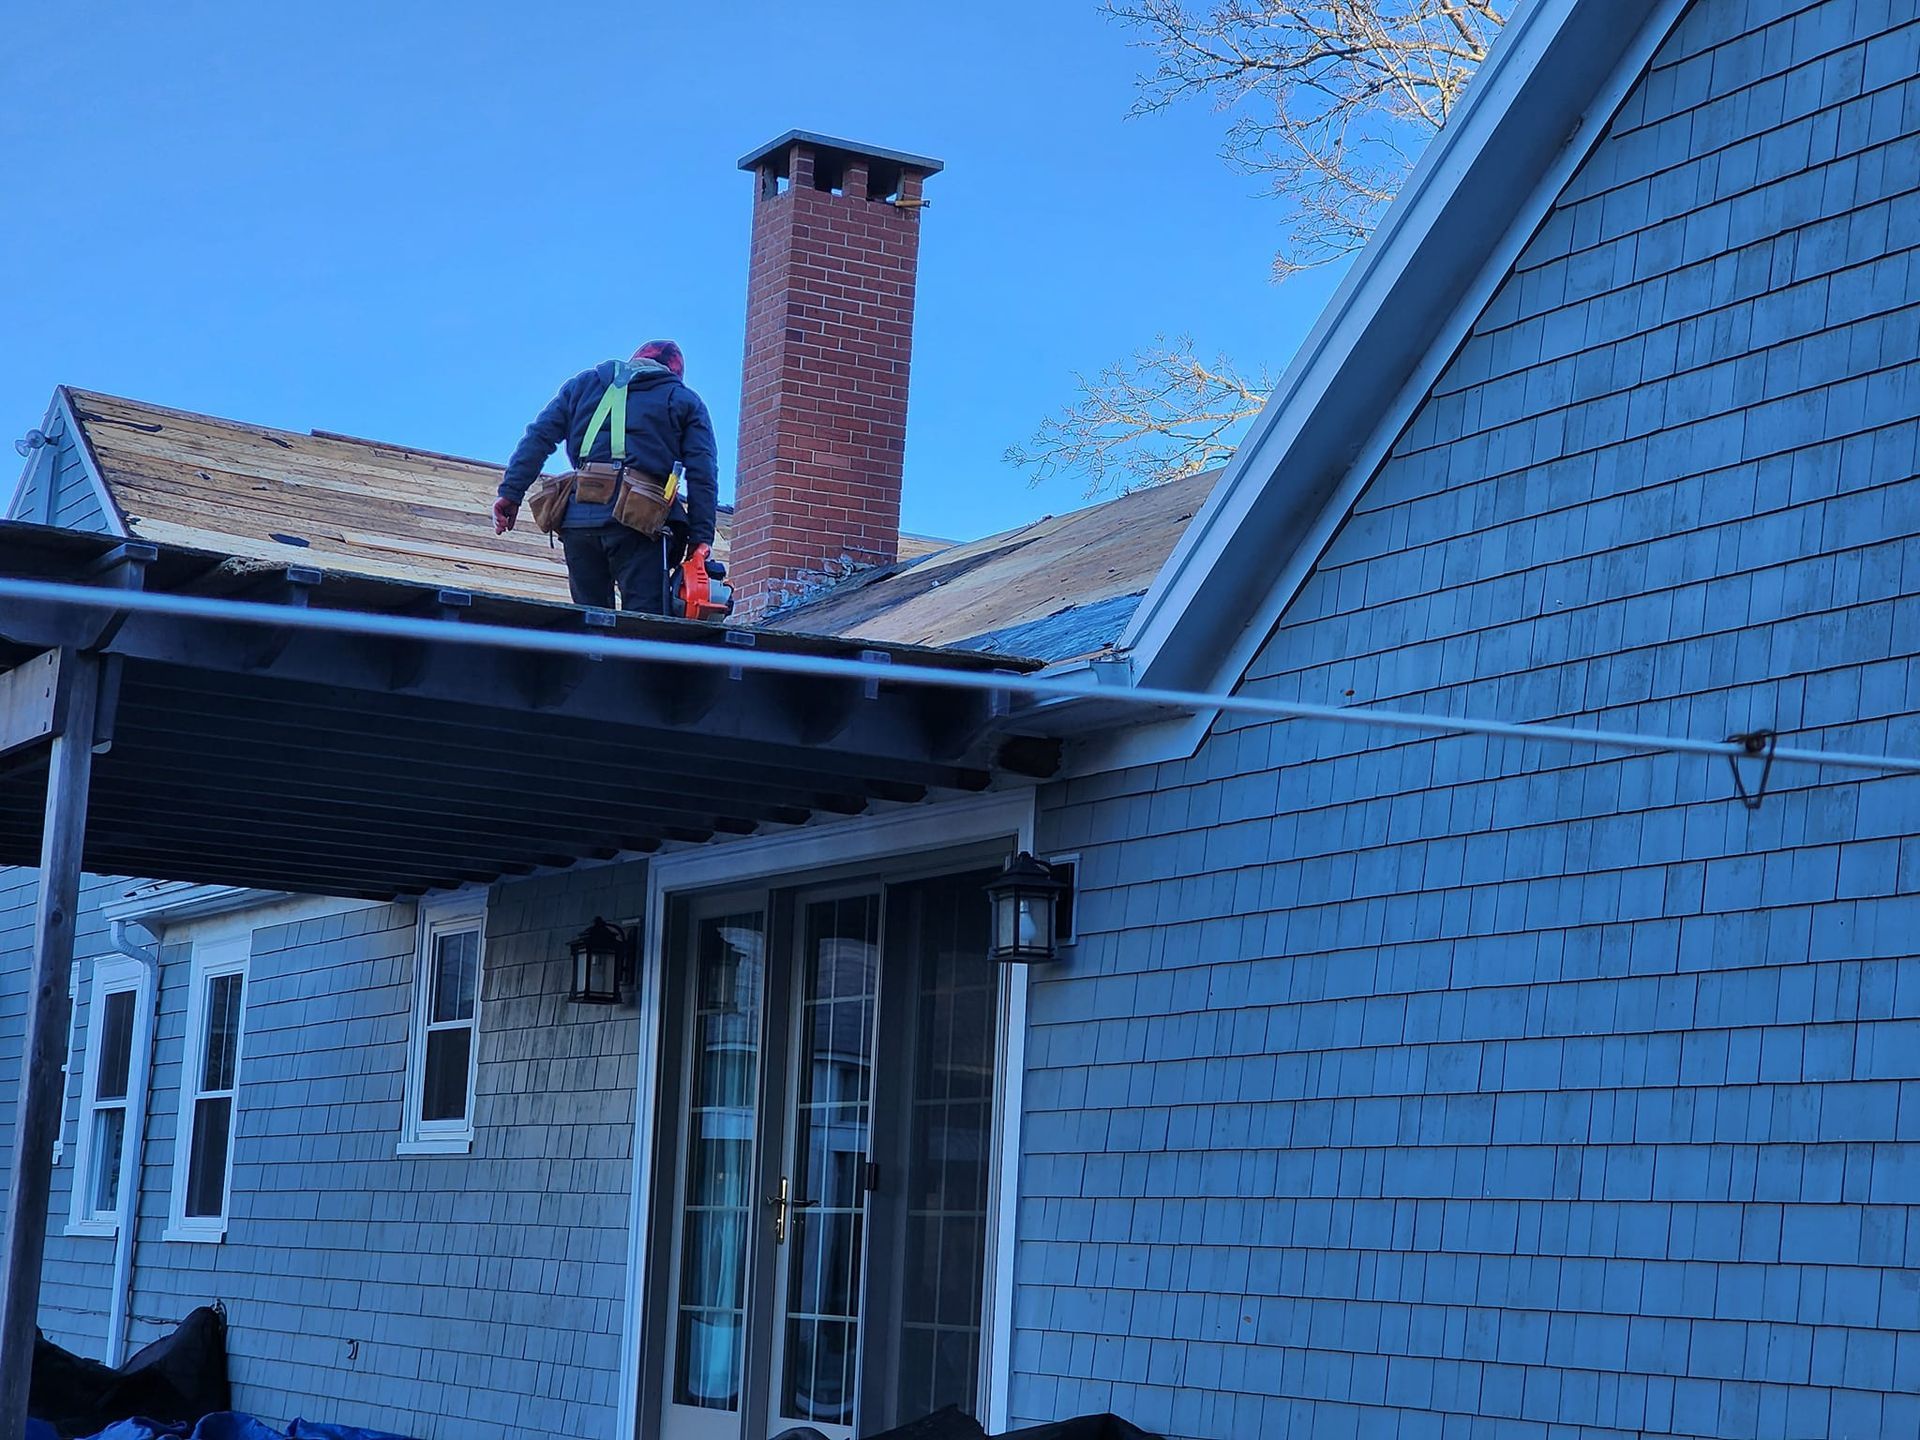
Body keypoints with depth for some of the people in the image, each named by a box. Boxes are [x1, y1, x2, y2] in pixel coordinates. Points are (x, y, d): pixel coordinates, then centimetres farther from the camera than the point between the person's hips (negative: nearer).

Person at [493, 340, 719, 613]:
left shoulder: (585, 383, 25)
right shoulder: (686, 401, 17)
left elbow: (538, 437, 14)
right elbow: (702, 475, 4)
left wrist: (511, 493, 10)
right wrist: (701, 539, 0)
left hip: (579, 518, 3)